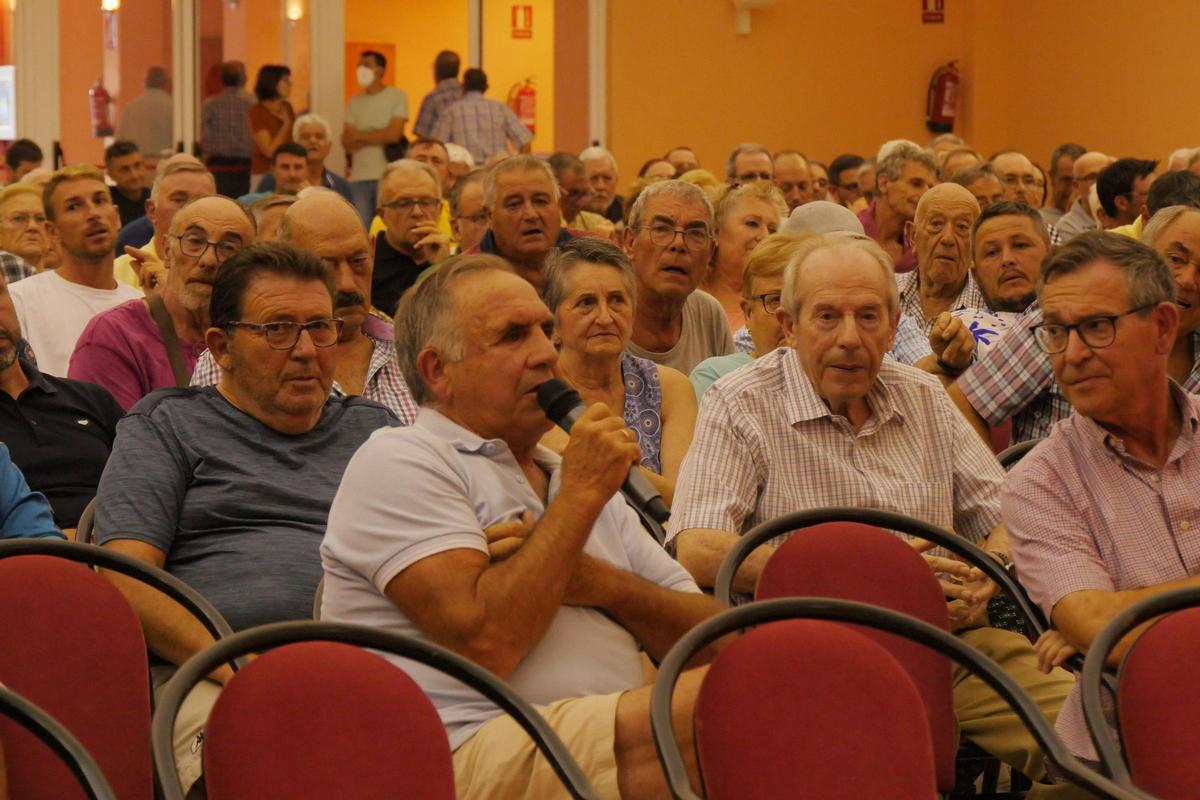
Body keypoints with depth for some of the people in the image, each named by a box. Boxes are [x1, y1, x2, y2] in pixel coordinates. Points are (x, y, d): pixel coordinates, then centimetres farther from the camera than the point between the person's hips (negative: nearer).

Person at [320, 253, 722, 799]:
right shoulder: (396, 464, 3)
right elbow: (485, 642, -14)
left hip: (616, 743, 7)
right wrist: (581, 495, -4)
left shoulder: (570, 479, 26)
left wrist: (601, 581, -2)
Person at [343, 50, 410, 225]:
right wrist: (378, 137, -7)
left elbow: (394, 134, -8)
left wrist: (360, 136, 2)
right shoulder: (355, 102, 15)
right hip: (359, 177, 4)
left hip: (388, 176, -4)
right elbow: (347, 143, 6)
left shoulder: (397, 96, 3)